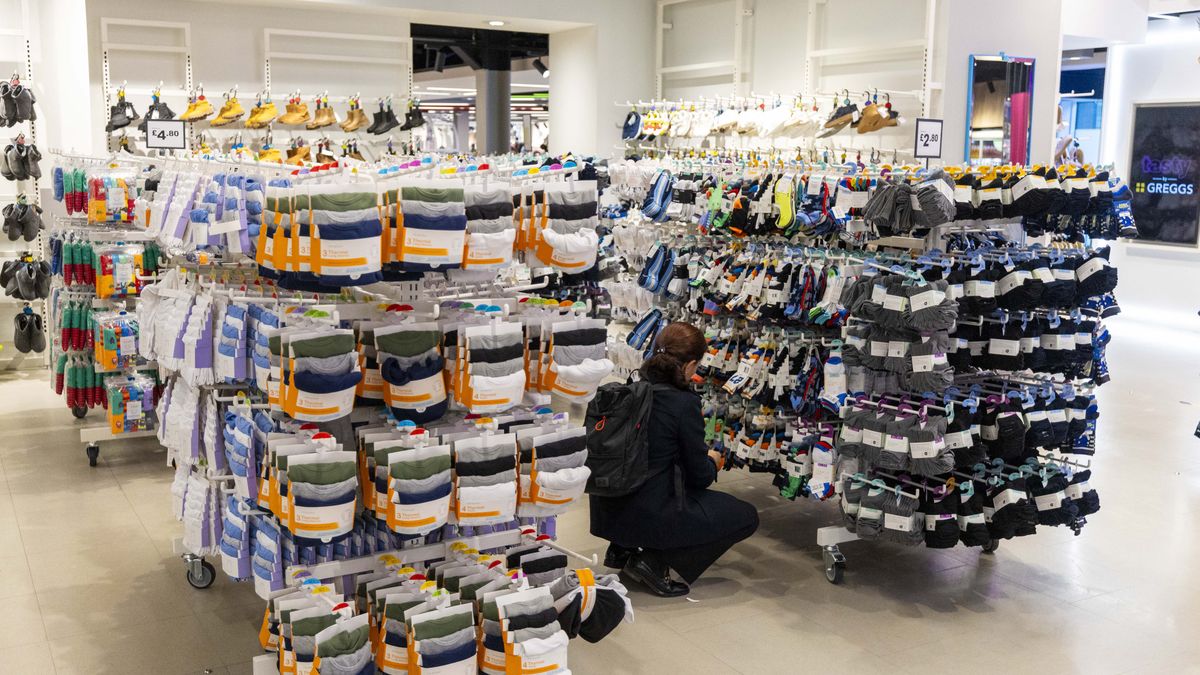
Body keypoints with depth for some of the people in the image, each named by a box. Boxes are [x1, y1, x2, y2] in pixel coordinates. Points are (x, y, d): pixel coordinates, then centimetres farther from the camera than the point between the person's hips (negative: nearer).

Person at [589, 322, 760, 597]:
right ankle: (653, 559, -1)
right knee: (747, 516, 7)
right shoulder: (683, 402, -17)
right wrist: (712, 462, 15)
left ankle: (623, 548, 20)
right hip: (650, 514, -7)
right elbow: (700, 476, -8)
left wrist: (702, 458, 24)